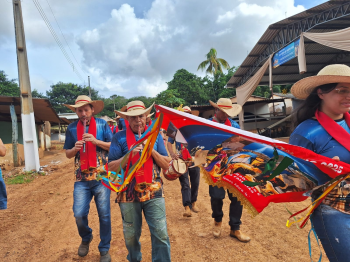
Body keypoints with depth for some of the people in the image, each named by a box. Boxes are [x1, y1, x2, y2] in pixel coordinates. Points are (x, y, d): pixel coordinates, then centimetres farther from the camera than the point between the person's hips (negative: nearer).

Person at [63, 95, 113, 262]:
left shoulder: (102, 124, 0)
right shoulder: (72, 128, 6)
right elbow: (68, 154, 11)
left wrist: (96, 141, -16)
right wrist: (75, 148, -11)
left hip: (102, 177, -1)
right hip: (81, 179, 2)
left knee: (104, 215, 5)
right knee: (79, 214, -1)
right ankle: (86, 238, 33)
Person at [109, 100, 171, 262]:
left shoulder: (155, 135, 4)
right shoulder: (119, 138, -2)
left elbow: (166, 165, 1)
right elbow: (111, 167, -6)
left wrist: (152, 150, -14)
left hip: (154, 192, 1)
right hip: (129, 193, 0)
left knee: (161, 234, 0)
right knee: (131, 235, 16)